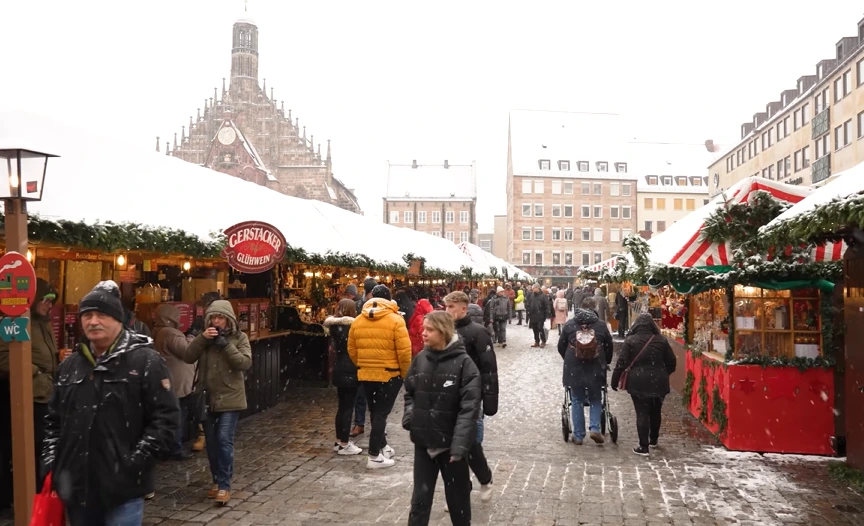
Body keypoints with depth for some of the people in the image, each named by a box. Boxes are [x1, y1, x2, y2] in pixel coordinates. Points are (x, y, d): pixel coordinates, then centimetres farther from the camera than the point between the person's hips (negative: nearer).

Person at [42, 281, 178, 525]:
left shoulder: (146, 361, -9)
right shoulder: (70, 365, 12)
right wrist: (51, 462, 11)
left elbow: (166, 416, -12)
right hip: (76, 485, 6)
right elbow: (54, 419, 20)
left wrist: (136, 461, -16)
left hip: (122, 486, -6)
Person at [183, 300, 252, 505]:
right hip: (207, 398, 4)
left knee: (224, 440, -12)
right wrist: (202, 338, -17)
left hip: (230, 398, -4)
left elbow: (245, 363, -16)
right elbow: (188, 358, -5)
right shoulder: (204, 337, 7)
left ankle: (224, 486, -4)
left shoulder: (239, 337, -3)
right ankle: (217, 481, 26)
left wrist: (226, 345, -21)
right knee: (211, 442, 12)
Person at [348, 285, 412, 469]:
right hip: (389, 375, -4)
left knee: (375, 413, 19)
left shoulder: (357, 321, 4)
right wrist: (405, 374, -1)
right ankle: (374, 456, 5)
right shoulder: (395, 320, -10)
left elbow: (352, 350, 8)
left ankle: (382, 446, 33)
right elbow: (404, 351, -14)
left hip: (365, 375, 5)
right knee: (381, 414, 3)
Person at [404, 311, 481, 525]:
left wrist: (460, 444, -25)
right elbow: (409, 392, 17)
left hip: (450, 443, -4)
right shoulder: (420, 359, 2)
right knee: (420, 498, 10)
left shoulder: (463, 363, -13)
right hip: (423, 442, 4)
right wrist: (409, 413, -2)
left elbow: (469, 408, -17)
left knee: (457, 499, 14)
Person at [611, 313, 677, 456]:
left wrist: (615, 381, 1)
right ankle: (653, 440, 36)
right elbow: (671, 362, 7)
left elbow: (622, 363, -7)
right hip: (658, 381, 3)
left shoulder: (630, 341, -5)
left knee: (642, 413, 1)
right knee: (656, 411, 19)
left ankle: (643, 447, 0)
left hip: (638, 382, -3)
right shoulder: (661, 340, 2)